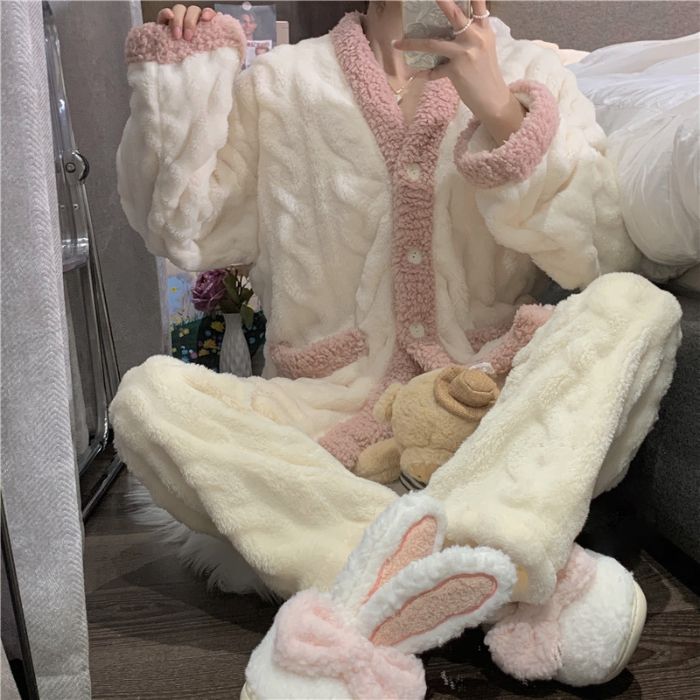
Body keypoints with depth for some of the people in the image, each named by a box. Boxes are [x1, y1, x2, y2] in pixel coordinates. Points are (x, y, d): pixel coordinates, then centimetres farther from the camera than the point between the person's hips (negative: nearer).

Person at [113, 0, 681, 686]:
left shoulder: (528, 73, 7)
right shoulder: (283, 83, 9)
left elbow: (608, 255, -6)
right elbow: (180, 229, 5)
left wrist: (502, 112, -15)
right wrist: (176, 74, -1)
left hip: (494, 415, 0)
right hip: (335, 413, 1)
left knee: (637, 302, -22)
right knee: (147, 393, -22)